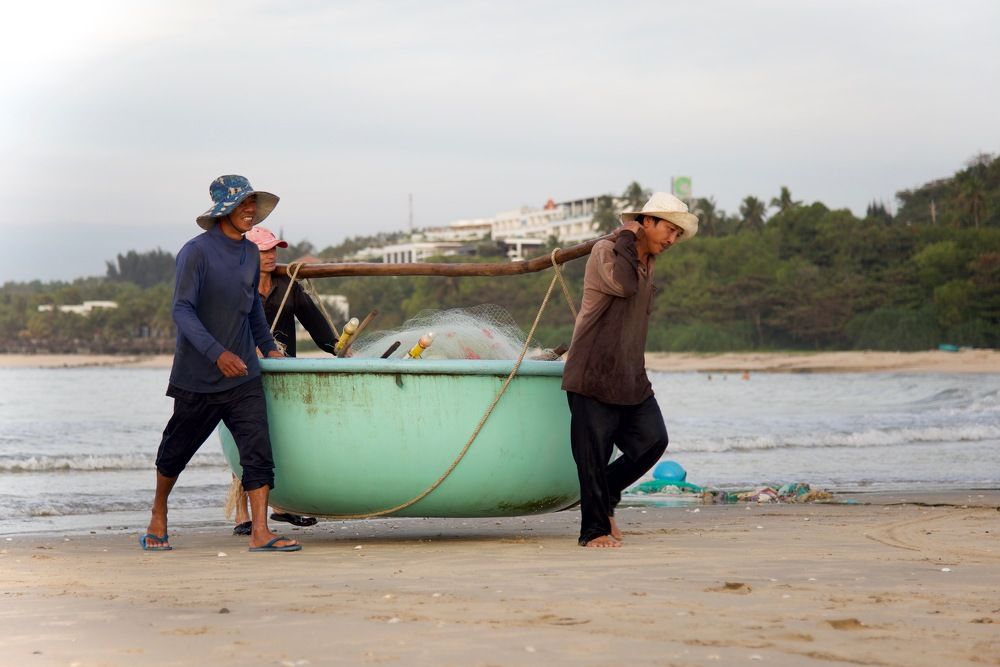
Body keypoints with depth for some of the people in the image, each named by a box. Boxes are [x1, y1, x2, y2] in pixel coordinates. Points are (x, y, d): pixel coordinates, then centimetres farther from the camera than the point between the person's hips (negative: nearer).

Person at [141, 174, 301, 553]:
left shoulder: (250, 254, 8)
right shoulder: (197, 252, -12)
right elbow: (182, 311, -19)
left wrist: (268, 346, 26)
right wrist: (216, 353, -29)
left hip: (243, 375, 5)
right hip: (198, 376, -5)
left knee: (258, 450, -10)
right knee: (177, 450, 12)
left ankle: (260, 532, -13)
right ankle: (158, 514, 35)